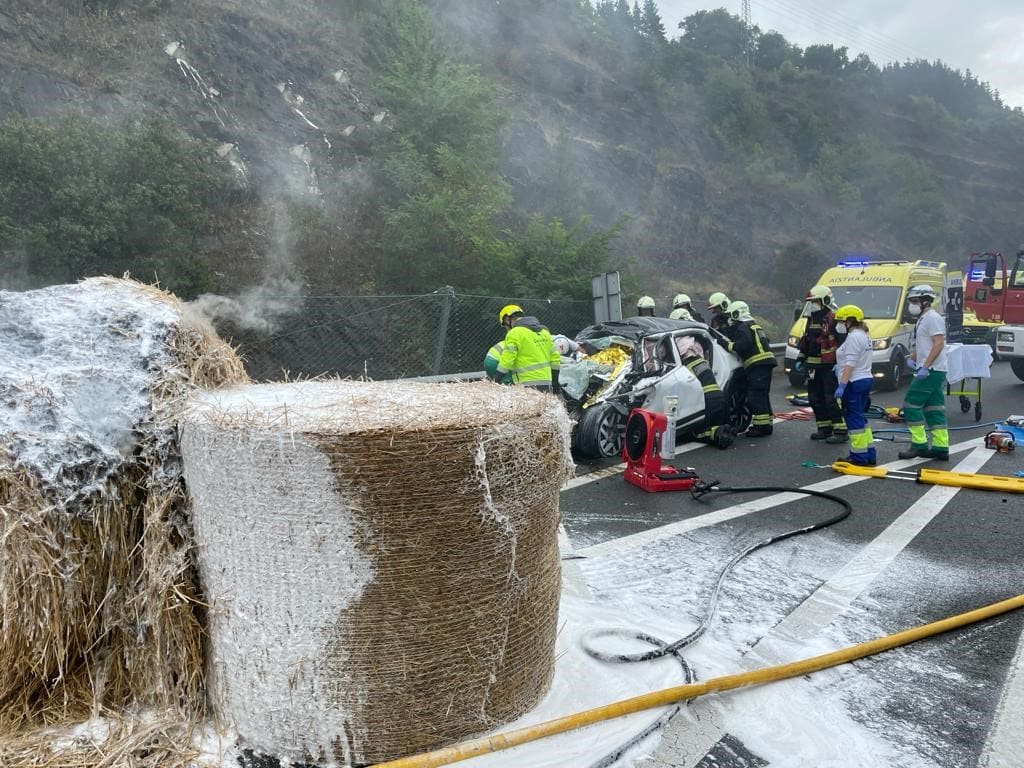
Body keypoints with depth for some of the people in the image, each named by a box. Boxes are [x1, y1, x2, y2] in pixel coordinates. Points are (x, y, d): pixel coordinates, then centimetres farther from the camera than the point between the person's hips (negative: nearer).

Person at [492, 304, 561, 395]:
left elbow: (506, 362, -14)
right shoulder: (543, 330, 17)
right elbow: (555, 359, 18)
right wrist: (555, 384, 22)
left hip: (528, 385, -8)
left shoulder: (514, 334, -7)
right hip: (547, 384, 8)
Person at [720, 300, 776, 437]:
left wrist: (728, 345, -14)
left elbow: (744, 344, -22)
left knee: (755, 396, -10)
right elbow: (766, 340, 27)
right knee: (762, 396, 14)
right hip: (766, 363, 10)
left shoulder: (742, 327, -7)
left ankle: (761, 425, -12)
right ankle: (766, 425, 19)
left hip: (757, 365, -10)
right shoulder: (754, 325, 24)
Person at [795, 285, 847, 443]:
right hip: (814, 367, 9)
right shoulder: (811, 320, 16)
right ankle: (824, 429, 21)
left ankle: (840, 431, -4)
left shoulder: (834, 320, -12)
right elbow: (804, 342, 25)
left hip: (830, 367, -9)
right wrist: (800, 359, 20)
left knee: (833, 400, -9)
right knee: (816, 399, 12)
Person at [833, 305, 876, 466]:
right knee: (861, 419, 15)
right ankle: (869, 455, 19)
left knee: (854, 420, -5)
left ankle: (859, 457, -1)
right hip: (866, 380, 10)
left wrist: (841, 386, -24)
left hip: (854, 383, -10)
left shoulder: (853, 337, -15)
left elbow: (850, 364, -22)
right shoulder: (864, 336, 17)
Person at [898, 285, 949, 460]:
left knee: (911, 405, -8)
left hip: (931, 371, -10)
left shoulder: (932, 318, -12)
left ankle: (919, 444, -5)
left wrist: (925, 366, -25)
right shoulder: (922, 319, 19)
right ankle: (941, 447, 11)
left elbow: (939, 344, -21)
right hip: (932, 372, 10)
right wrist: (911, 358, 11)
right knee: (934, 409, 9)